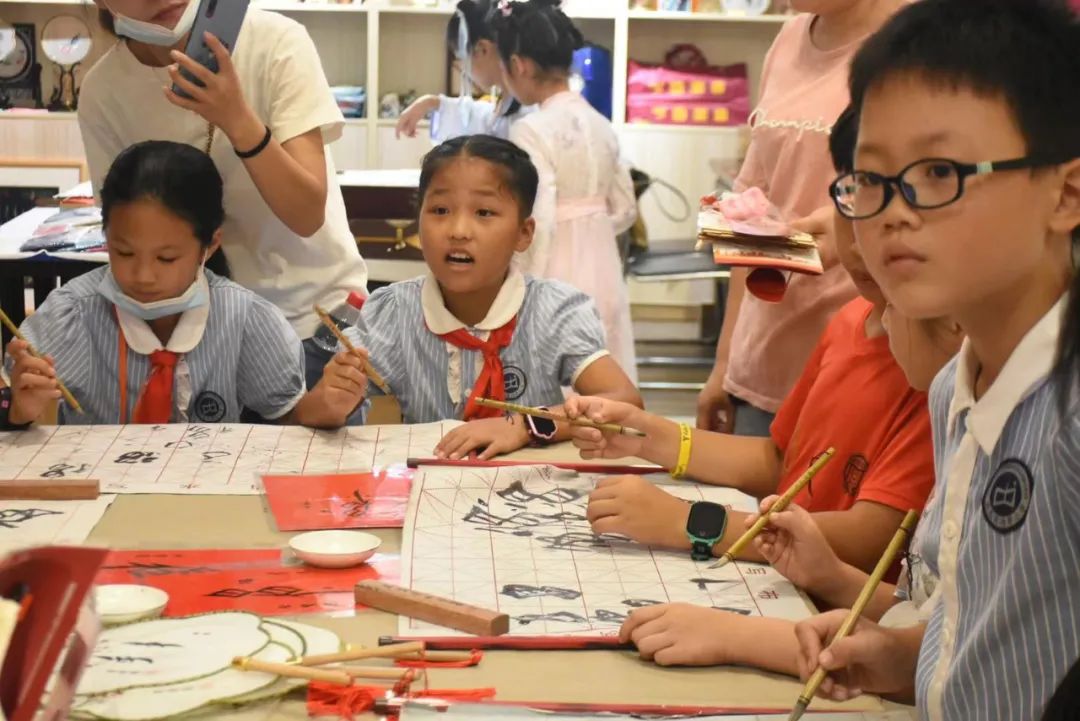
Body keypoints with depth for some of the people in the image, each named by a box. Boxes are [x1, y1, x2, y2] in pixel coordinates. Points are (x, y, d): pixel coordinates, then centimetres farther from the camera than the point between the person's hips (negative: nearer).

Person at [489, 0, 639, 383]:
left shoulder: (531, 131, -16)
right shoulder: (600, 124, 6)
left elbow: (535, 225, -21)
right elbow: (624, 209, 14)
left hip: (556, 280, -7)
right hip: (602, 275, 7)